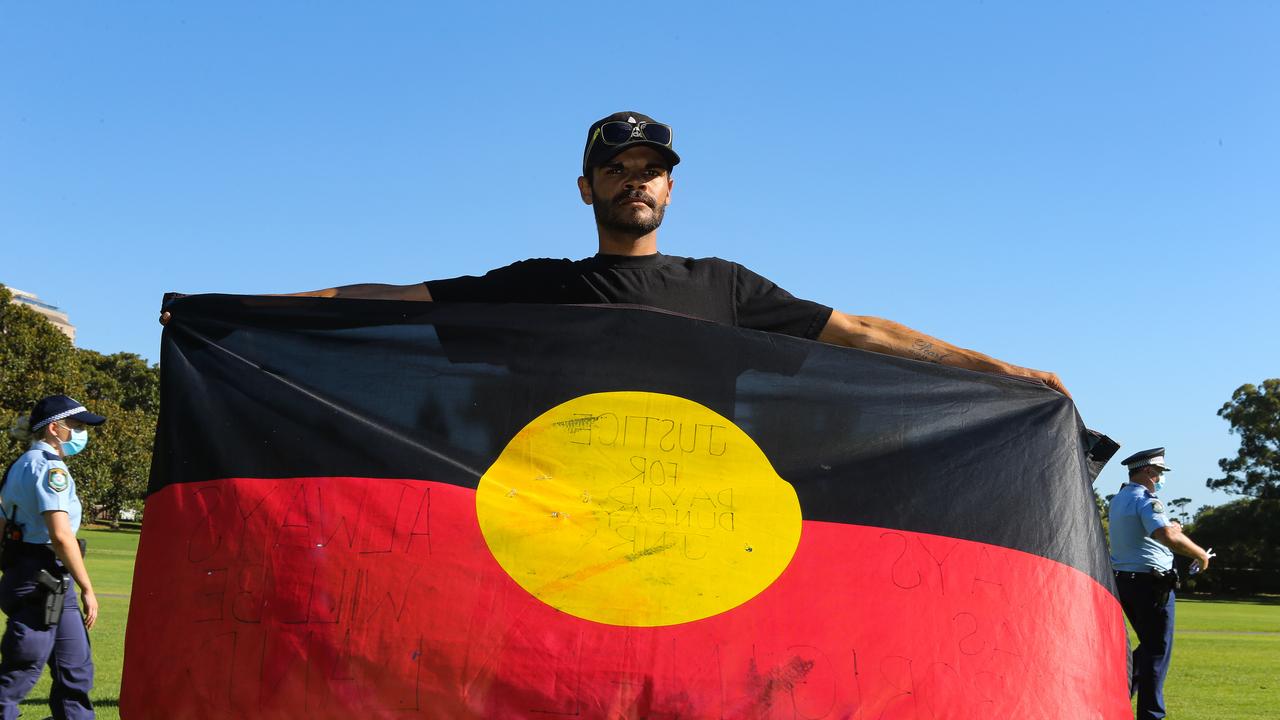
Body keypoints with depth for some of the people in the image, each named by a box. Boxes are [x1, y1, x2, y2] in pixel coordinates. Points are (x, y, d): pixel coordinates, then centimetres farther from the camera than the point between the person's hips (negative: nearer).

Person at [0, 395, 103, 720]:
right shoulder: (50, 466, -13)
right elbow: (60, 535, -22)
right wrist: (87, 589, -18)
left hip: (52, 583, 10)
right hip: (41, 582, -10)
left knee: (76, 667, 12)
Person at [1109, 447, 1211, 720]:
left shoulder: (1117, 500, 15)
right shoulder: (1146, 499, -15)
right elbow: (1167, 536, -29)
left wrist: (1168, 528, 15)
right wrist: (1200, 554, -17)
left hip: (1123, 581, 9)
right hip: (1152, 583, -9)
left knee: (1149, 644, 20)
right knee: (1157, 650, -1)